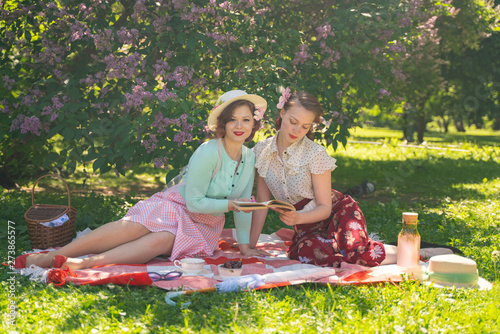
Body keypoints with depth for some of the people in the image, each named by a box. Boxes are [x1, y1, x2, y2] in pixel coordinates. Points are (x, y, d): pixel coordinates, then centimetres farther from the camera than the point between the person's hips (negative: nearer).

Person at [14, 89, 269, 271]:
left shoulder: (251, 157, 2)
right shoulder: (208, 152, -17)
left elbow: (242, 204, 10)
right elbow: (194, 201, -17)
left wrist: (245, 246, 7)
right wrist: (229, 204, -16)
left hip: (203, 227, 3)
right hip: (175, 207, -3)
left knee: (161, 241, -32)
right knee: (132, 227, -32)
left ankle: (87, 263, -48)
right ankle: (51, 256, -31)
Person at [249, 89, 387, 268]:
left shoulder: (315, 154, -16)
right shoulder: (262, 150, -4)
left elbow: (325, 208, -13)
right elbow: (262, 200, 3)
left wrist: (297, 218, -33)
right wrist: (250, 245, 0)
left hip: (337, 213, -2)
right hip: (308, 228, 3)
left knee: (358, 251, -34)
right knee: (310, 253, -34)